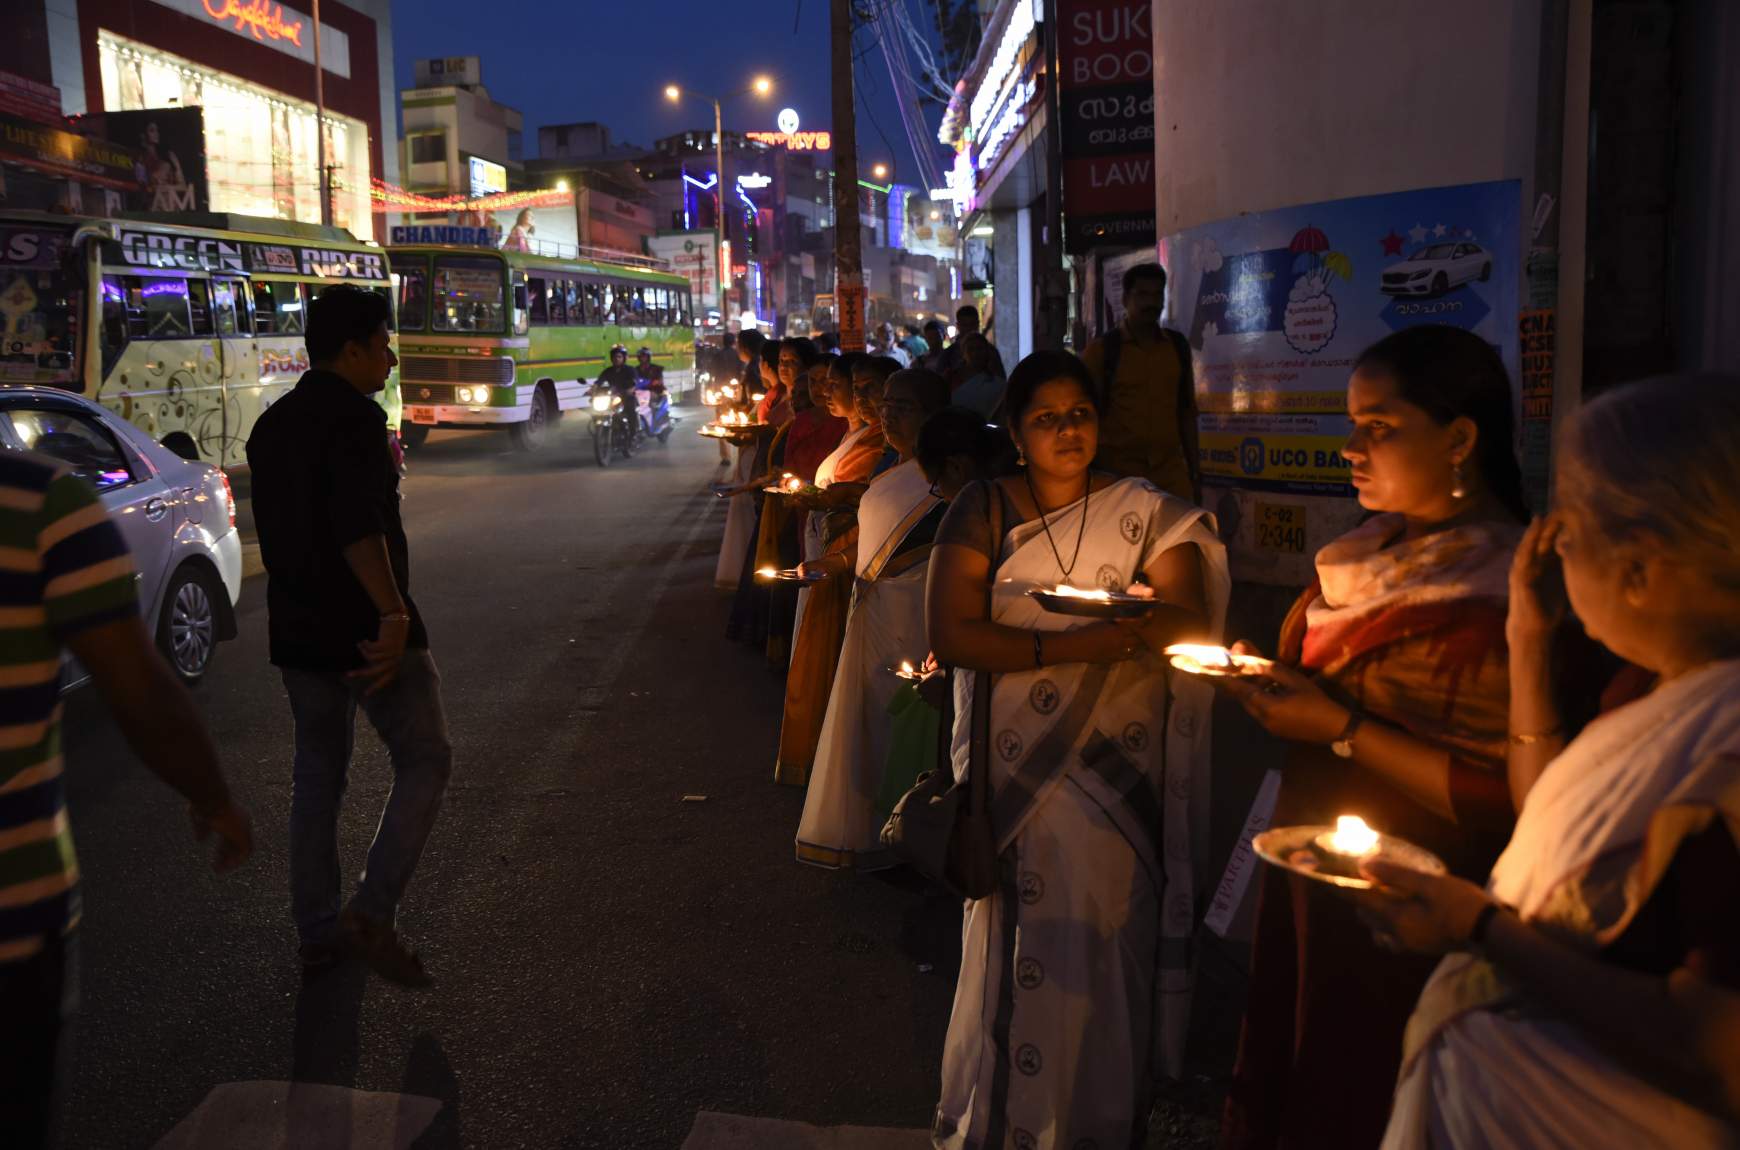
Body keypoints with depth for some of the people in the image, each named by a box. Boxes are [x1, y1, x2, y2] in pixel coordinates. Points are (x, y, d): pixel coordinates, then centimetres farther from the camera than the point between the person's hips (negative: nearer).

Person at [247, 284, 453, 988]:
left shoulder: (272, 425, 13)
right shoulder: (353, 417, -15)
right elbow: (359, 529, -28)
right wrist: (394, 614, -32)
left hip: (298, 631, 9)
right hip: (364, 629, -9)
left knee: (317, 774, 15)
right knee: (425, 761, 2)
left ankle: (318, 930, 23)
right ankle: (372, 914, -4)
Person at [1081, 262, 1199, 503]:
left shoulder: (1178, 346, 11)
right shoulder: (1101, 350, -1)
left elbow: (1187, 409, 16)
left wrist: (1194, 466, 13)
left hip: (1171, 470, 3)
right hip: (1118, 470, -3)